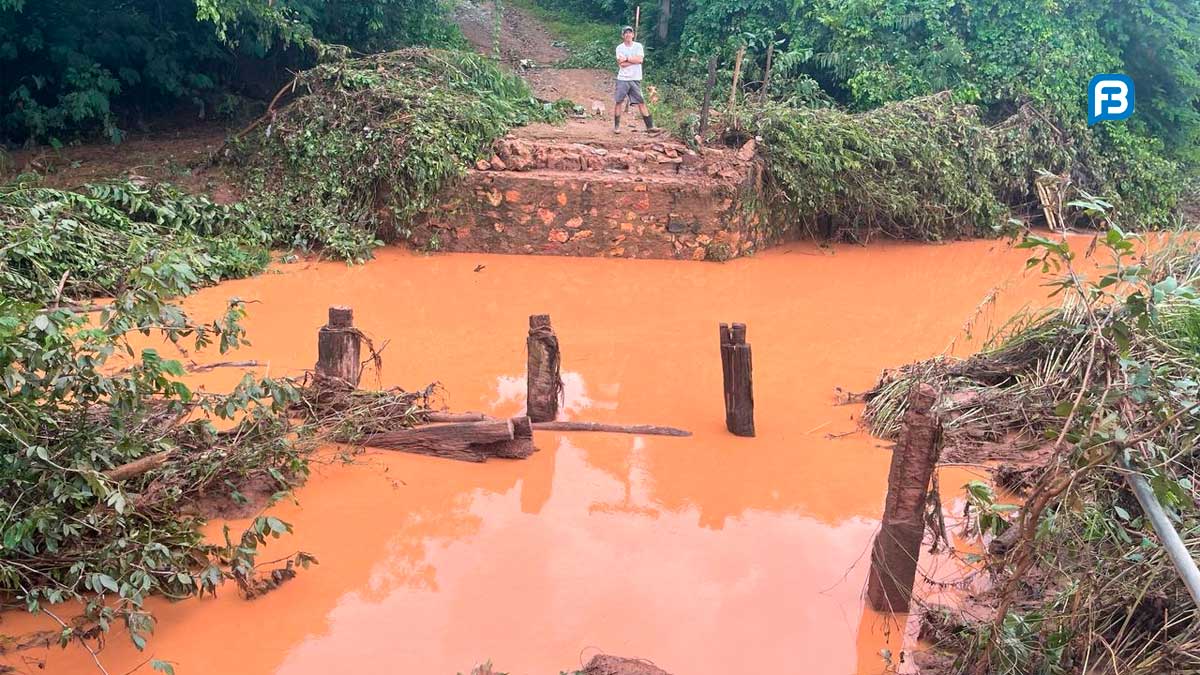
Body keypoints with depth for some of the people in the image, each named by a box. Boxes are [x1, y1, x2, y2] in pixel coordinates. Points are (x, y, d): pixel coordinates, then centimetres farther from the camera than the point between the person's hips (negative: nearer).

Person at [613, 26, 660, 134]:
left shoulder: (638, 46, 4)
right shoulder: (619, 48, 1)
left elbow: (640, 59, -11)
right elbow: (621, 64, -11)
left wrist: (626, 58, -10)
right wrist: (634, 60, -9)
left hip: (636, 80, 1)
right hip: (623, 79, -1)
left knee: (641, 102, 0)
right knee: (619, 102, 0)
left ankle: (650, 126, 0)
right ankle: (616, 126, 10)